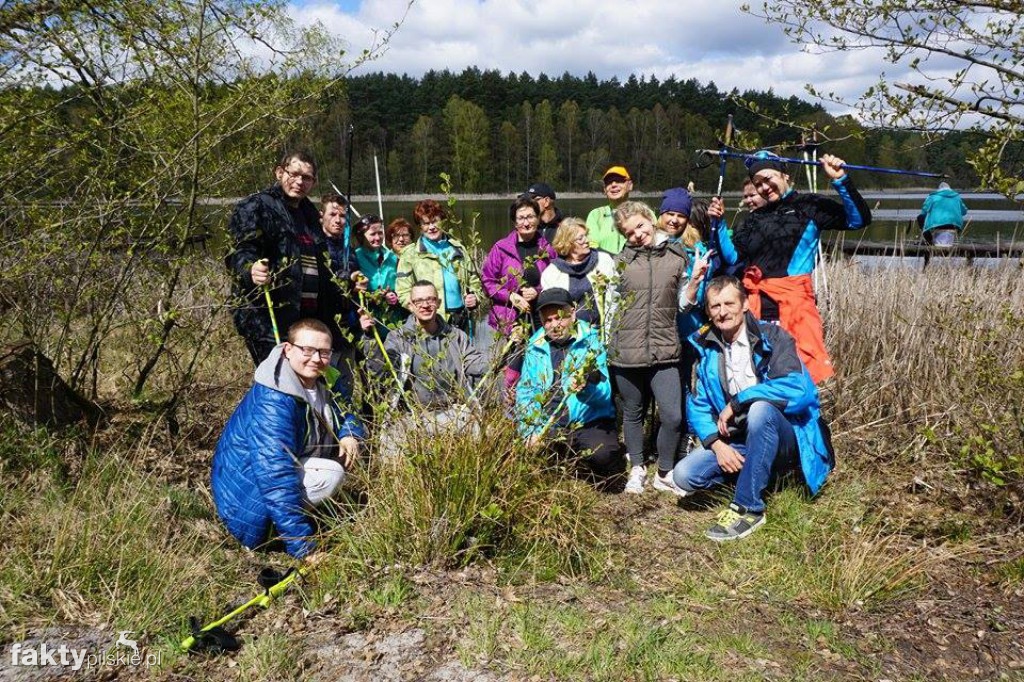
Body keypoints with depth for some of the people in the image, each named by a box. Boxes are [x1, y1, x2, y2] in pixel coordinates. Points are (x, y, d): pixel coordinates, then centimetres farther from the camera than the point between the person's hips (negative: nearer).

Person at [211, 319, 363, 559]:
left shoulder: (314, 385, 1)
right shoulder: (273, 402, -29)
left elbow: (341, 417, 17)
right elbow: (277, 476, -35)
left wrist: (349, 435, -10)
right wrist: (304, 548, -36)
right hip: (248, 495, -10)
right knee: (330, 474, -27)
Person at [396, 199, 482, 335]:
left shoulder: (457, 248, 15)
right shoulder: (411, 254, 2)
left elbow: (473, 279, 21)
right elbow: (403, 291, -4)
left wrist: (474, 296, 0)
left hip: (462, 319, 4)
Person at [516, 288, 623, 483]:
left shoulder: (591, 341, -5)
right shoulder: (535, 346, 6)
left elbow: (605, 392, -11)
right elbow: (525, 391, 2)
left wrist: (587, 387, -34)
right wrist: (532, 430, -13)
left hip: (590, 423, -4)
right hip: (549, 426, 4)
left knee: (601, 454, -30)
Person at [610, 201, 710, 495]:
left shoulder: (677, 257, 4)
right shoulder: (621, 261, 3)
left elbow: (683, 304, 8)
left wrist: (695, 280, -5)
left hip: (664, 350, 0)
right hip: (626, 350, 0)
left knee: (673, 416, -6)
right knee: (633, 413, 13)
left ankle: (664, 473, 16)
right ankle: (637, 469, 32)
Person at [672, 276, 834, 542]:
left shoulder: (772, 337, -9)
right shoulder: (707, 349, 4)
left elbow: (796, 389, -26)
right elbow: (697, 406, 0)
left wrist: (736, 402, -22)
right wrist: (717, 444, -18)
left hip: (787, 440, -4)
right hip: (736, 442, 5)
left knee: (759, 408, -37)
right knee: (684, 475, -18)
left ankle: (747, 509, -26)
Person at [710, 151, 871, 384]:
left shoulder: (809, 206, 7)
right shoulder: (756, 218, 22)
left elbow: (859, 220, -2)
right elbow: (731, 256, 17)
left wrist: (840, 181, -10)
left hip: (793, 301, -4)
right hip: (755, 302, 5)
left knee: (803, 367, -14)